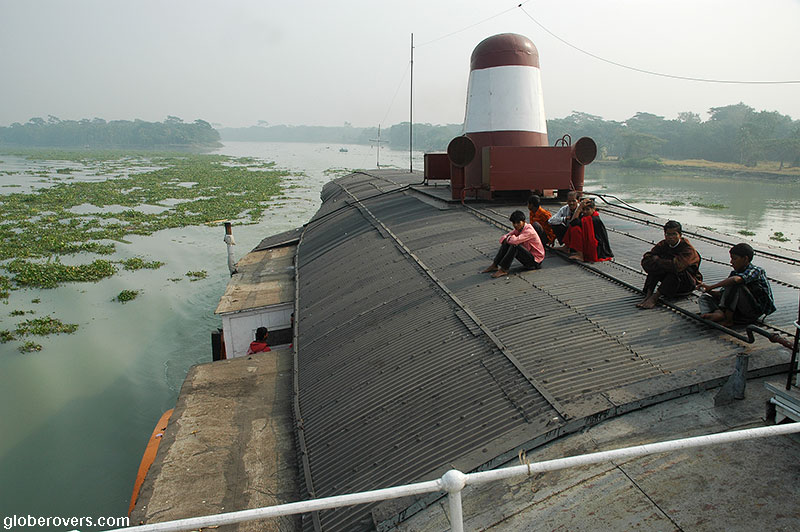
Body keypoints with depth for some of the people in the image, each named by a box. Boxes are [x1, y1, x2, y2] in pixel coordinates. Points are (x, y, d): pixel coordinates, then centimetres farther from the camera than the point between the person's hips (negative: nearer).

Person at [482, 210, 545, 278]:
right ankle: (494, 265, -7)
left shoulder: (529, 231, -23)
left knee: (515, 245, -30)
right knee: (506, 243, -7)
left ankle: (503, 270, -27)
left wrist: (508, 238, -16)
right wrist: (505, 239, -21)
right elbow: (504, 238, 2)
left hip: (535, 259, -8)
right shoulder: (518, 229, 3)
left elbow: (515, 240, -38)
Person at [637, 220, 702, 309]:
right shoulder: (663, 244, -2)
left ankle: (654, 298, -38)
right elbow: (645, 260, -13)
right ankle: (648, 295, -31)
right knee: (655, 267, -19)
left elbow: (676, 265, -36)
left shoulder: (688, 249, -18)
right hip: (669, 278, 5)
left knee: (674, 271, -35)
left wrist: (657, 261, -23)